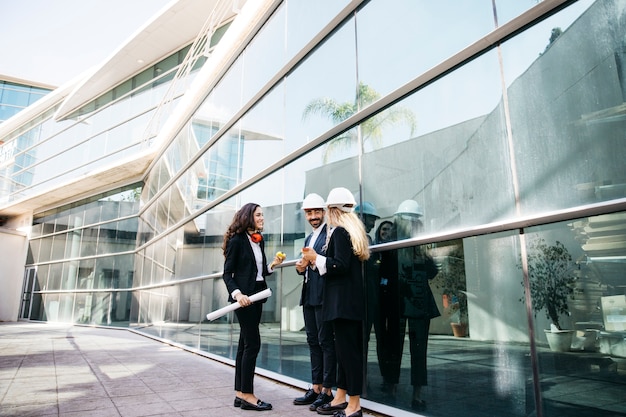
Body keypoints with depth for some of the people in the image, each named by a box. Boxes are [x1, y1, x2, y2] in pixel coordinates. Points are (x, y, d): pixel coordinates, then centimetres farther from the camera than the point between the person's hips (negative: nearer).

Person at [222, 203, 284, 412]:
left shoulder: (260, 240, 12)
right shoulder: (237, 240, -9)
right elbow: (227, 273, -11)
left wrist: (273, 264, 0)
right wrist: (237, 293, -24)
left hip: (257, 295, 8)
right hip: (244, 296, -8)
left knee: (245, 344, 10)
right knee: (252, 343, -7)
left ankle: (240, 394, 17)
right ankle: (247, 396, 2)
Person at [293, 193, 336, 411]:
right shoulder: (309, 238, 20)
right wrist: (301, 268, 1)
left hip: (323, 294, -9)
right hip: (308, 295, 9)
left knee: (326, 341, -2)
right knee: (313, 342, 13)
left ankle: (327, 391, 7)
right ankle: (316, 388, 22)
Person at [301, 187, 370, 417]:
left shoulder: (339, 231, -13)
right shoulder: (352, 231, 15)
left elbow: (340, 266, -21)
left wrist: (316, 258, -9)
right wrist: (315, 259, 14)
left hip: (343, 301, -10)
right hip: (349, 300, 10)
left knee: (347, 349, -3)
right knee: (346, 348, 14)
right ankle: (341, 398, 25)